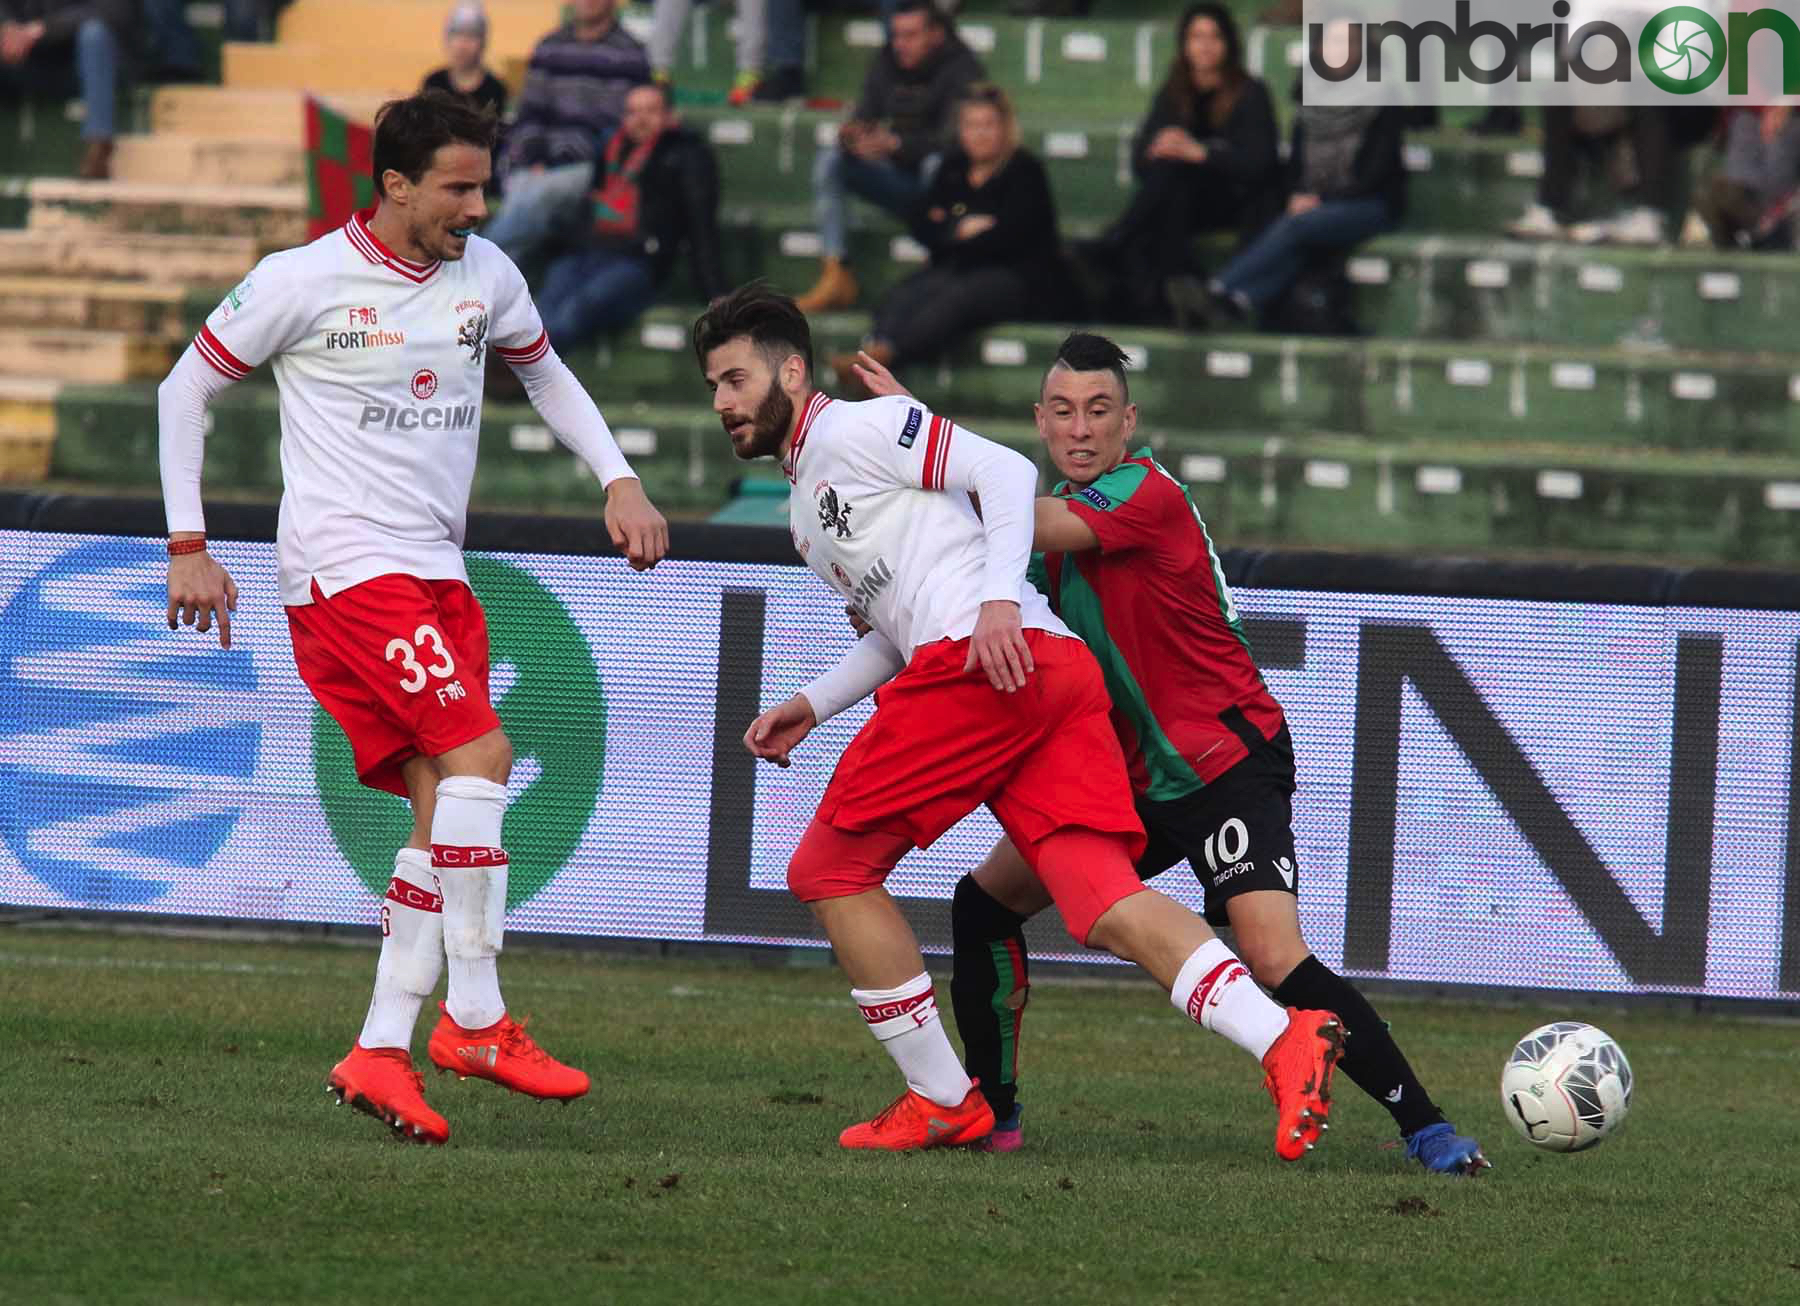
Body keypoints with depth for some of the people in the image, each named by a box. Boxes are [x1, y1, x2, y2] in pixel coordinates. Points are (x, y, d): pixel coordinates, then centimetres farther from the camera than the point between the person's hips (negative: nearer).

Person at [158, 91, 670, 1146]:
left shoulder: (485, 274, 8)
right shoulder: (306, 280, -8)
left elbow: (547, 373, 27)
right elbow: (185, 391, 2)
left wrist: (621, 483, 13)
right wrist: (188, 546, -1)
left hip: (437, 574, 7)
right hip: (344, 570, -7)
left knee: (445, 814, -1)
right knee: (479, 752, -21)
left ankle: (381, 1053, 2)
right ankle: (477, 1021, -16)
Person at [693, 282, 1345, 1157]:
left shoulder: (851, 431, 4)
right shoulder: (806, 508, 32)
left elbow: (1003, 470, -6)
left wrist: (999, 598, -19)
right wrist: (812, 706, 25)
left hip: (988, 662, -9)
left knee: (829, 870, 3)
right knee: (1102, 906, -8)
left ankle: (942, 1102, 4)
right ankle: (1286, 1042, -28)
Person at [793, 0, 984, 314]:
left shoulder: (961, 68, -13)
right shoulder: (885, 64, 4)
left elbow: (953, 136, -25)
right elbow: (864, 118, 3)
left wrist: (895, 143, -38)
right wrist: (851, 135, -24)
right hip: (900, 180, 5)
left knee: (937, 164, -38)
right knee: (830, 159, -14)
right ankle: (835, 274, -19)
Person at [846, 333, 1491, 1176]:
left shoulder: (1147, 494, -16)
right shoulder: (1068, 506, 11)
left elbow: (1033, 527, -29)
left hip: (1228, 765, -9)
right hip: (1132, 775, 9)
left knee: (1276, 961, -24)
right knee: (983, 902, 7)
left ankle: (1425, 1128, -16)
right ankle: (989, 1113, 19)